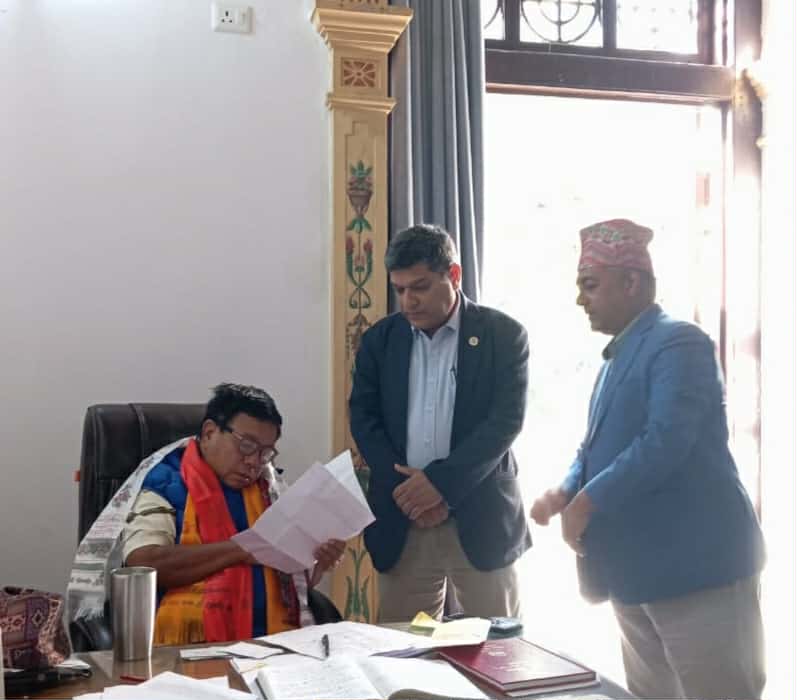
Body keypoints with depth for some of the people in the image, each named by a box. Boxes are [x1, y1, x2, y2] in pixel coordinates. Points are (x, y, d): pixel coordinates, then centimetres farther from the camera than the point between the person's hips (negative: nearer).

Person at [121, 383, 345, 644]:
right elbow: (142, 564, -16)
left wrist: (318, 563, -1)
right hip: (192, 645, -4)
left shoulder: (270, 488, 15)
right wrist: (240, 549, -14)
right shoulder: (166, 484, -1)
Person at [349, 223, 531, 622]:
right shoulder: (380, 339, 8)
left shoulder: (503, 334, -2)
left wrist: (439, 481, -17)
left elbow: (506, 420, -9)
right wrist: (407, 490, -10)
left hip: (481, 518, -2)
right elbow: (363, 419, 4)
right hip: (401, 521, 3)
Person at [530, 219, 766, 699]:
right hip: (637, 567, 10)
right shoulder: (619, 357, 17)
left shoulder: (678, 343, -13)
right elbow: (599, 444, 21)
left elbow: (666, 442, -25)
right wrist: (565, 491, 1)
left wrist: (587, 502, -18)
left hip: (695, 566, -9)